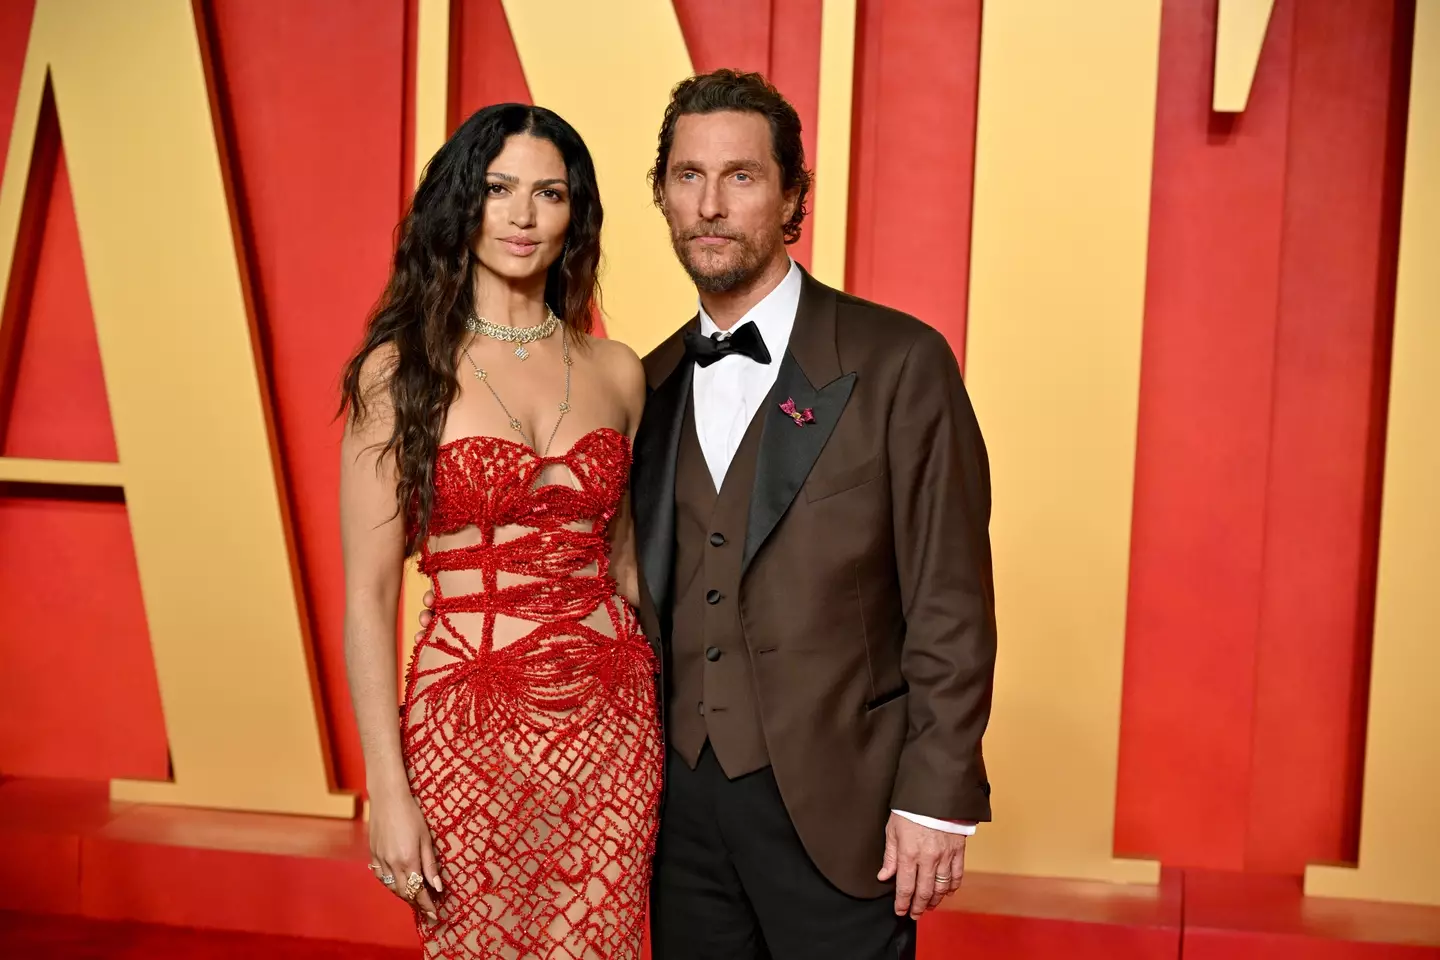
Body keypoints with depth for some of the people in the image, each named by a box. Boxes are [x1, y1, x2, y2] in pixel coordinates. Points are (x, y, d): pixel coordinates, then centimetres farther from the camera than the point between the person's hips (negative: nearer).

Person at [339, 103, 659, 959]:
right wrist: (387, 790, -9)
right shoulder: (401, 369, -5)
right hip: (470, 727, -3)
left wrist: (668, 722, 8)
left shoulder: (616, 371, 5)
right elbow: (368, 595, -6)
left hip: (614, 720, 3)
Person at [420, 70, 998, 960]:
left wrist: (937, 799, -12)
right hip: (684, 795, 5)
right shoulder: (654, 382, 8)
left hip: (833, 802, -4)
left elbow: (949, 602, -9)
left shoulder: (897, 362, -8)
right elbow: (649, 594, 11)